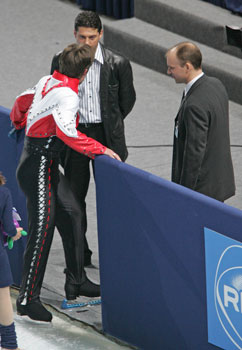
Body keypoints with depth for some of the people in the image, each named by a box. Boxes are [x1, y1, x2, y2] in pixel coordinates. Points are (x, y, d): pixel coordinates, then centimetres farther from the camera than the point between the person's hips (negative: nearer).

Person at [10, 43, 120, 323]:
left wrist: (20, 122, 43)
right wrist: (99, 149, -25)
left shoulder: (46, 81, 7)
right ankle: (28, 299, -9)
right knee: (42, 229, -10)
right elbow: (66, 132, -31)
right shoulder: (67, 95, -20)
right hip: (40, 166, -10)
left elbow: (22, 101, 22)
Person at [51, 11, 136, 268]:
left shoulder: (117, 64, -7)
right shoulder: (61, 61, -3)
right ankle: (80, 256, 16)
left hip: (106, 135, -1)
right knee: (74, 198, 6)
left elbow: (127, 99, 7)